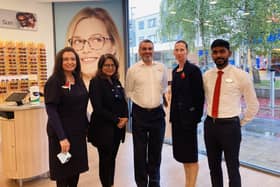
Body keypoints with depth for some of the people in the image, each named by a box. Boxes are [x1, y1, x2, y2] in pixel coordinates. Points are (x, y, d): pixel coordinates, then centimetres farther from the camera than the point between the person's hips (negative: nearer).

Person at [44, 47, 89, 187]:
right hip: (62, 133, -6)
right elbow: (51, 111, -19)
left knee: (77, 167, 15)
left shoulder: (79, 80, 8)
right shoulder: (54, 81, -13)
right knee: (63, 170, 7)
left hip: (79, 132, 6)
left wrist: (86, 127, 10)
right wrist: (62, 137, -25)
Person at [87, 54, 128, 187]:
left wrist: (125, 117, -6)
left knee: (112, 157, 15)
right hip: (103, 127, -6)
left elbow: (123, 102, 12)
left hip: (118, 127, 6)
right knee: (105, 159, 5)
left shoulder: (116, 82, 11)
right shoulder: (96, 82, -10)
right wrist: (116, 120, -14)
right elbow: (98, 108, -17)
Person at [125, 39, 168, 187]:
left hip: (158, 113, 2)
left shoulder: (161, 68, 4)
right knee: (140, 151, 5)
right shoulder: (133, 69, -3)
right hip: (139, 113, -2)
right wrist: (140, 101, 2)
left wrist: (157, 100, 12)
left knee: (156, 150, 12)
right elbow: (129, 91, 5)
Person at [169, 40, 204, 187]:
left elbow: (199, 95, -13)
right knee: (182, 152, 15)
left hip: (189, 116, -8)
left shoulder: (193, 69, -10)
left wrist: (197, 116, -15)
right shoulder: (175, 71, 12)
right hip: (177, 116, 8)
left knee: (191, 154, 3)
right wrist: (173, 114, 11)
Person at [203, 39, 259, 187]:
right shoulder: (207, 76, 5)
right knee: (214, 167, 18)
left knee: (232, 168, 9)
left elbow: (253, 105, -1)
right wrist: (211, 120, 11)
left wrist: (239, 123, 2)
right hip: (210, 125, 5)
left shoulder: (241, 75, -7)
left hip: (230, 126, -4)